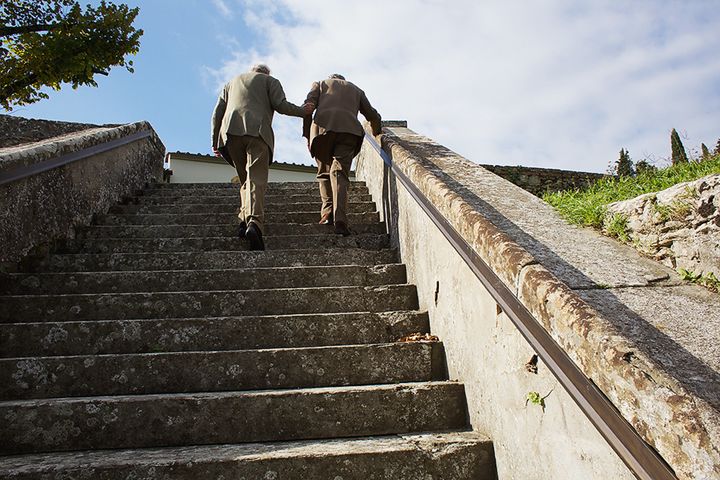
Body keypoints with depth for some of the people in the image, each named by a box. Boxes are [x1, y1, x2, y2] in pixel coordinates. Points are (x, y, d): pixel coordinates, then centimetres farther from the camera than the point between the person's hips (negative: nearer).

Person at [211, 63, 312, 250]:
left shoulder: (232, 82, 33)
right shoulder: (270, 81, 22)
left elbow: (217, 113, 22)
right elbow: (281, 105, 4)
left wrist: (215, 140, 22)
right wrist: (303, 111, 19)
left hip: (231, 132, 4)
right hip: (258, 131, -4)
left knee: (245, 179, 14)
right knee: (257, 179, -15)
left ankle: (245, 218, -2)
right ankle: (254, 222, -34)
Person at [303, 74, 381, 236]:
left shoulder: (320, 84, 30)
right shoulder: (356, 90, 34)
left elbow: (308, 107, 11)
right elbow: (373, 116, 29)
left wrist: (307, 136, 11)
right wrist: (377, 134, 47)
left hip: (322, 127, 0)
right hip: (349, 129, 1)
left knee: (324, 172, 13)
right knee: (340, 173, -7)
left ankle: (327, 212, -1)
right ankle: (340, 219, -23)